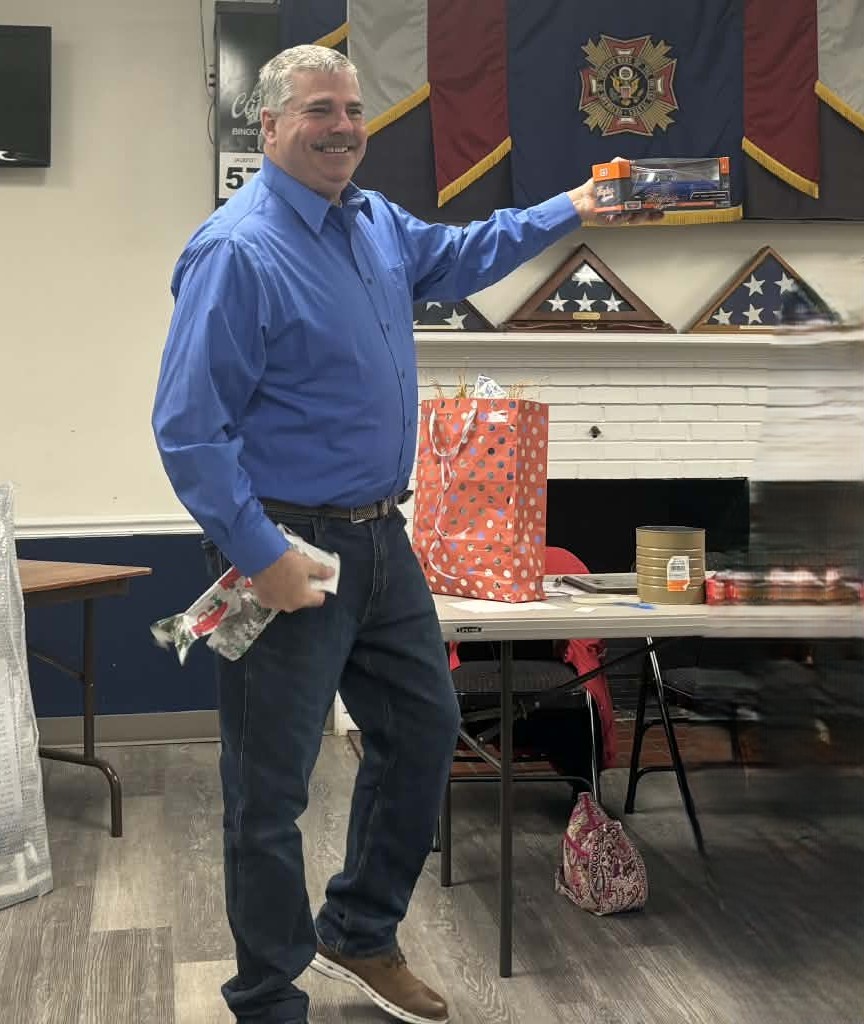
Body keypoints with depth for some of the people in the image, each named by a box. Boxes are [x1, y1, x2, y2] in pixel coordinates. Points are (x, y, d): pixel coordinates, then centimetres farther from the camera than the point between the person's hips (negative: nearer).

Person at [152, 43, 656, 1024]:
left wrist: (567, 209, 29)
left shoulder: (377, 222, 9)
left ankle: (360, 934, 39)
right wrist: (259, 558, -23)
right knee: (270, 792, 3)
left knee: (423, 731, 19)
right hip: (291, 554, -9)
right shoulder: (237, 250, -18)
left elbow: (457, 256, 31)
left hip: (382, 540, 9)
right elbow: (188, 428, -21)